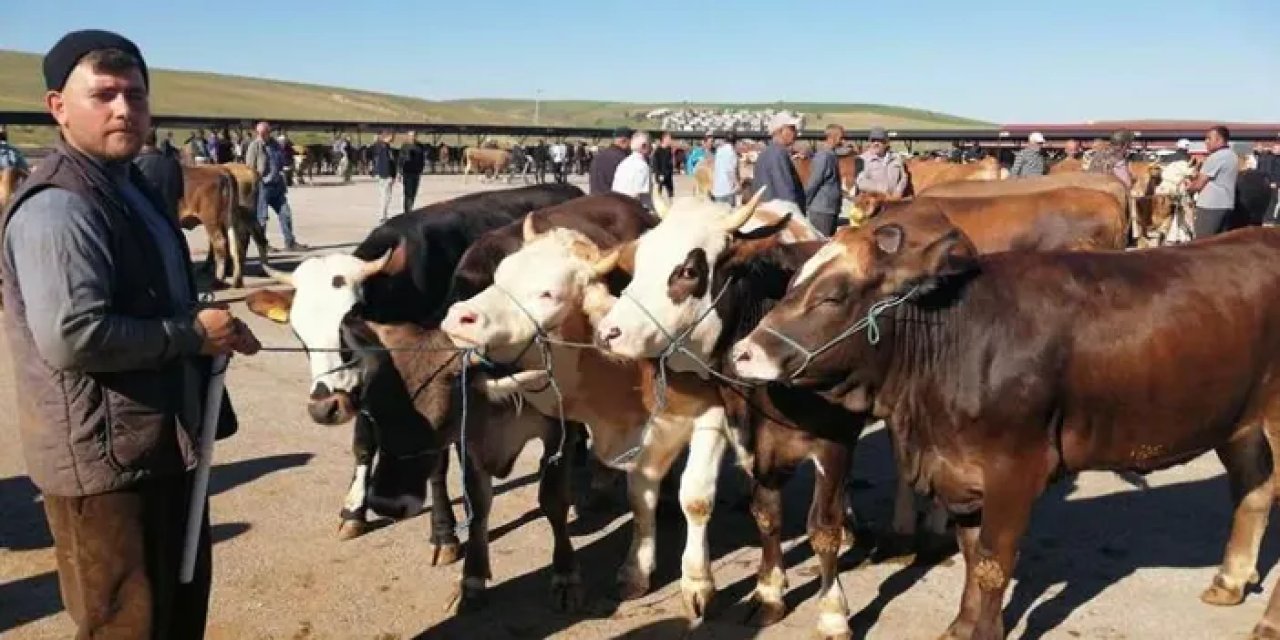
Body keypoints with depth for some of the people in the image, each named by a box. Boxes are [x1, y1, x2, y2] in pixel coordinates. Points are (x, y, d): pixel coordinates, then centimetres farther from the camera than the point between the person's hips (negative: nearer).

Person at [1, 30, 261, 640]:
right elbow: (72, 336, -30)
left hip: (163, 441, 10)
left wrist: (208, 323, 7)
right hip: (104, 456, -10)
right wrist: (193, 333, -20)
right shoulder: (56, 206, -21)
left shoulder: (130, 186, 12)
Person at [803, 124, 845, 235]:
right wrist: (806, 204, -12)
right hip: (822, 211, -10)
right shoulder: (823, 156, -16)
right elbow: (813, 183, -15)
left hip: (831, 210, 10)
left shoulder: (832, 156, 13)